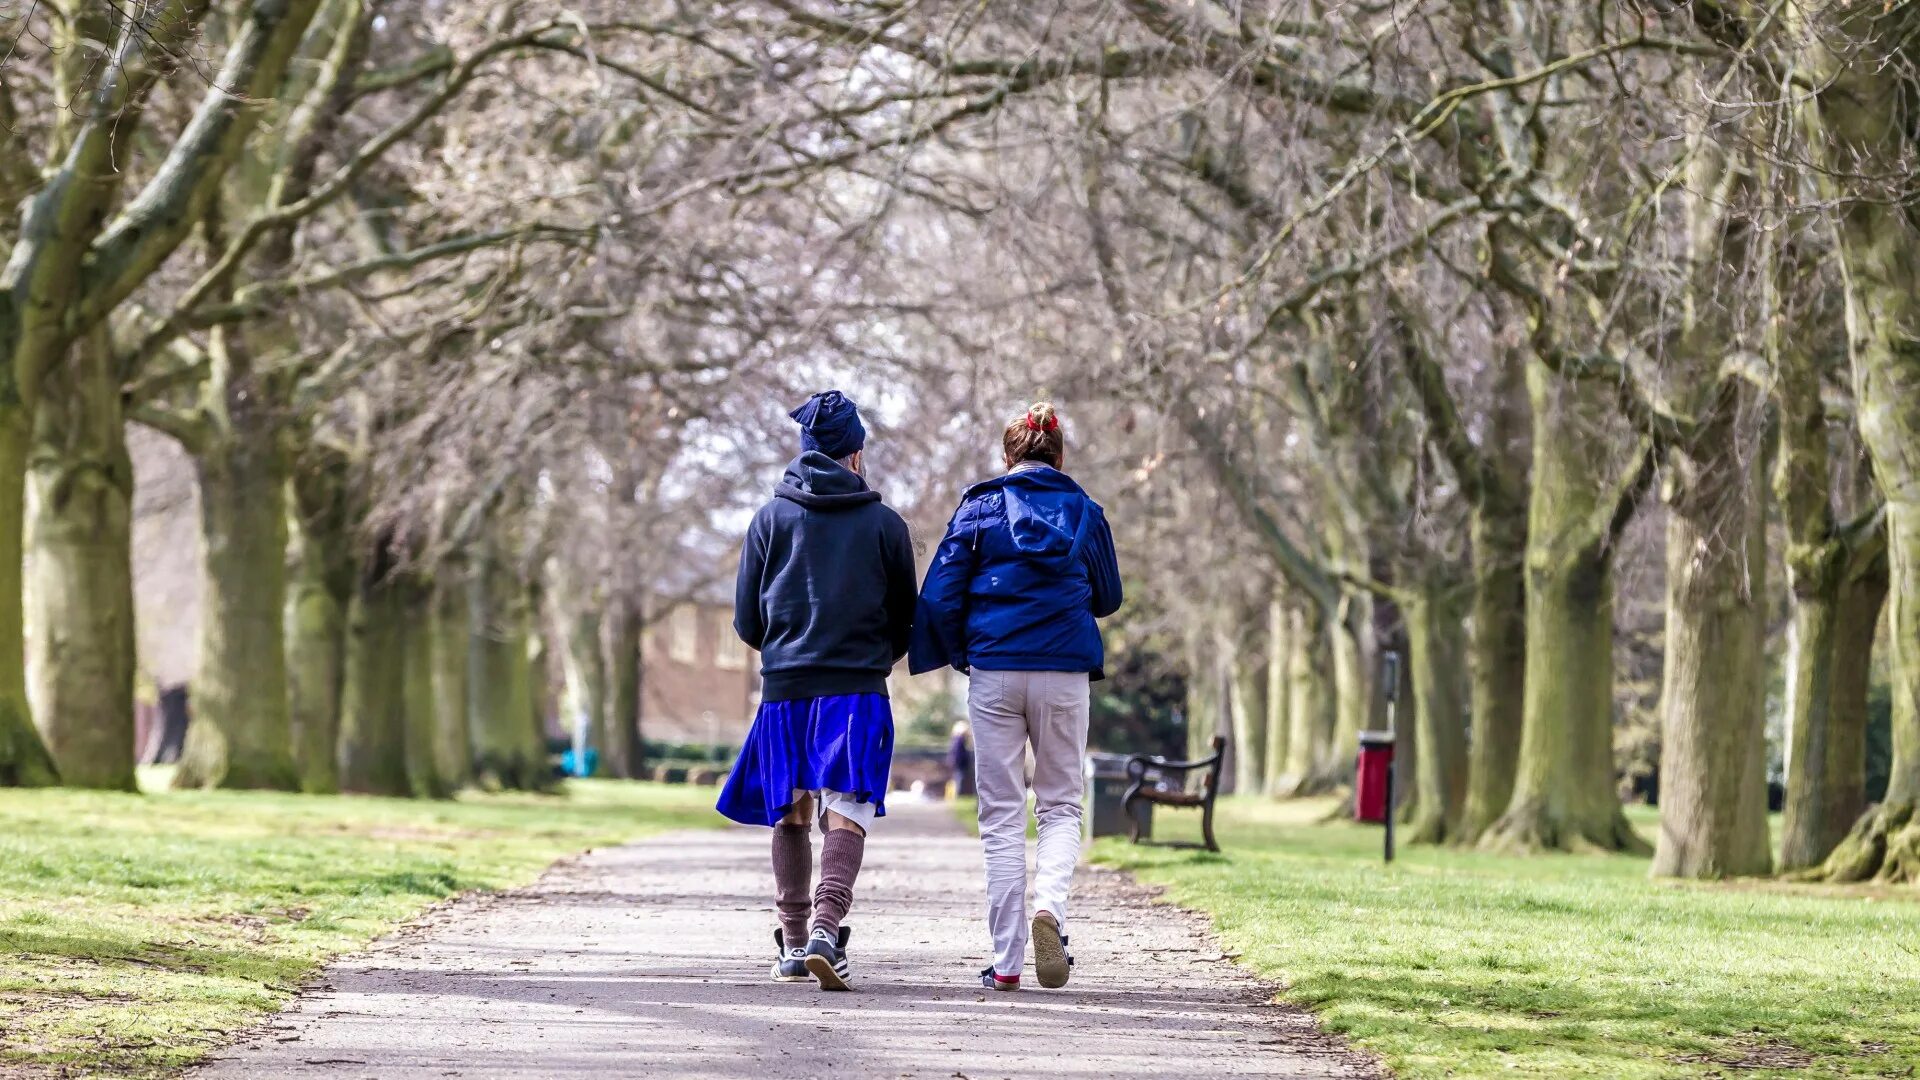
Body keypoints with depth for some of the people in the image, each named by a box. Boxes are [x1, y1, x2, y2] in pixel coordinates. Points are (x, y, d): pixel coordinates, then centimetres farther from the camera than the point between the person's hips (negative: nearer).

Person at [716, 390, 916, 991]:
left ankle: (793, 946, 15)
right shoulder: (885, 524, 4)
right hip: (858, 691, -2)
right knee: (846, 814, -7)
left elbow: (746, 621, 8)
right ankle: (825, 931, -26)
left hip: (784, 687, 2)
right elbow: (906, 623, 11)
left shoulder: (771, 519, 6)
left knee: (790, 816, 13)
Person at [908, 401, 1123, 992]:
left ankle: (1007, 961, 2)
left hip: (995, 674, -1)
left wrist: (961, 655, 13)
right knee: (1060, 807, 11)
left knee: (1001, 816, 5)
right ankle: (1049, 905, -18)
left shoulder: (980, 508, 1)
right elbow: (1108, 597, 15)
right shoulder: (1085, 511, 6)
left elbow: (939, 595, -3)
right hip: (1065, 673, 1)